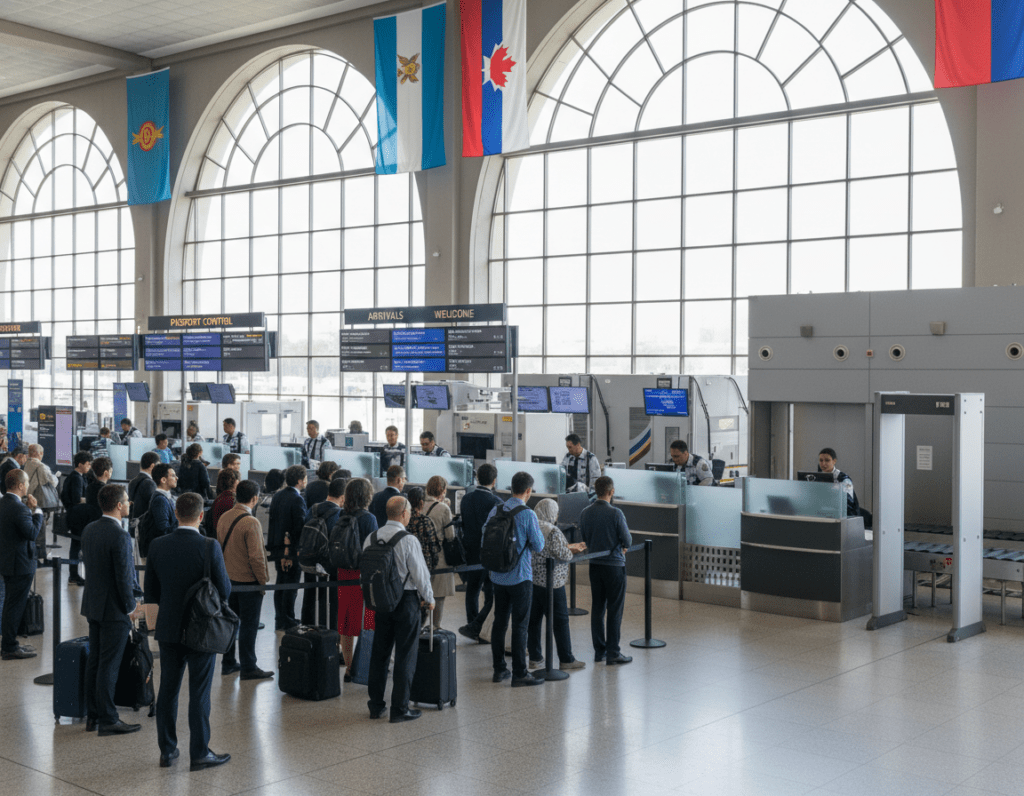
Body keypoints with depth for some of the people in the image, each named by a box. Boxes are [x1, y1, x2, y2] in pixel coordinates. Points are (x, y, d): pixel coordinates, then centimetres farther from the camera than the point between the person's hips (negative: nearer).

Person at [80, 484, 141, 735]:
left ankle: (92, 715, 23)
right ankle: (108, 720, 4)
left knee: (94, 661, 15)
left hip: (93, 604, 9)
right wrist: (130, 606, -7)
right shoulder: (120, 536, -21)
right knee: (109, 665, -2)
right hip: (114, 609, -8)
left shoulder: (89, 530, 5)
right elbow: (124, 577, -21)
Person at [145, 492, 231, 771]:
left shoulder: (158, 546, -4)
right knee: (199, 694, 5)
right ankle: (199, 753, 12)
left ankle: (167, 750, 22)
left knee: (167, 691, 14)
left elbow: (151, 593, 3)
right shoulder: (209, 547, -16)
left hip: (168, 629, 4)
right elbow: (225, 591, -12)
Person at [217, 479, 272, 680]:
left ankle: (228, 663, 26)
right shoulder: (251, 523, -21)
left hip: (228, 579, 7)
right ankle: (248, 668, 7)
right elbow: (256, 557, -20)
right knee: (248, 625, 1)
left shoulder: (224, 518, 3)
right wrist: (263, 581, -9)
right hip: (248, 580, -7)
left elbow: (220, 547, 12)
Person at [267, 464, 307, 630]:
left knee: (280, 585, 15)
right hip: (292, 549, -8)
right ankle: (288, 623, 6)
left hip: (278, 547, 8)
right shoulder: (297, 500, -17)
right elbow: (300, 527, -18)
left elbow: (272, 521, 10)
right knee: (291, 586, 0)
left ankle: (279, 621, 22)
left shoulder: (277, 497, 7)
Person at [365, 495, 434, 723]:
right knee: (405, 656, 3)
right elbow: (420, 574, -12)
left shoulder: (371, 538, 1)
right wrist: (429, 599, 4)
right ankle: (399, 709, 6)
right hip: (406, 600, -6)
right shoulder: (408, 541, -16)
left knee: (379, 653, 14)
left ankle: (376, 705, 21)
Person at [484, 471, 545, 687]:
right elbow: (539, 546, -11)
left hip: (498, 576, 6)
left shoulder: (495, 511, 2)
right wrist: (538, 531, 8)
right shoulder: (528, 514, -15)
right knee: (520, 625, 0)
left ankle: (499, 669, 22)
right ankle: (519, 674, 4)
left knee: (499, 622, 14)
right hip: (520, 577, -6)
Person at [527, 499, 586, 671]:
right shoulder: (553, 532, -16)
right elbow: (562, 554, -19)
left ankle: (535, 658, 18)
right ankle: (566, 660, 9)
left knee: (533, 619, 12)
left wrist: (570, 546, 18)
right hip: (549, 582, -7)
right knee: (560, 620, 3)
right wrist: (571, 552, 4)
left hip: (530, 579, 7)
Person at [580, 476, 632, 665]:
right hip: (614, 565, -5)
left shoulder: (585, 513, 0)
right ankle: (613, 653, 4)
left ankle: (599, 651, 17)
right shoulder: (615, 513, -17)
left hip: (595, 564, 6)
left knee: (597, 608, 12)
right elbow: (627, 541, -12)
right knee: (614, 610, 2)